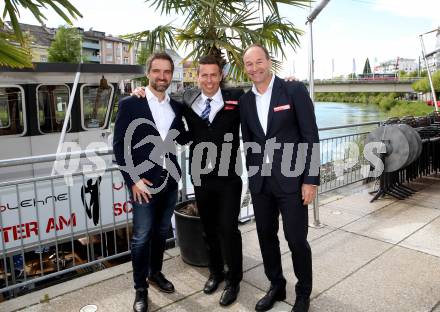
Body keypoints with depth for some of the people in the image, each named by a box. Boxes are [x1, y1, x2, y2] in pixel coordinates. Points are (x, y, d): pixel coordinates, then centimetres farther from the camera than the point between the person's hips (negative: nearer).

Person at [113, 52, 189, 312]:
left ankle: (156, 272, 38)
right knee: (142, 237, 3)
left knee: (162, 231, 17)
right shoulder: (130, 104, -6)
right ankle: (141, 288, 21)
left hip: (170, 180, 5)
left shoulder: (176, 106, 7)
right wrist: (133, 180, -14)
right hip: (144, 182, -4)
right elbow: (120, 145, -8)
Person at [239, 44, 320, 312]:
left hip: (292, 179, -4)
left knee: (296, 239, 3)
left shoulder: (294, 90, -6)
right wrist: (253, 175, 12)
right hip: (260, 181, 5)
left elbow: (311, 136, -8)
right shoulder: (245, 100, 8)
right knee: (266, 236, 14)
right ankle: (276, 286, 36)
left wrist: (311, 179, -12)